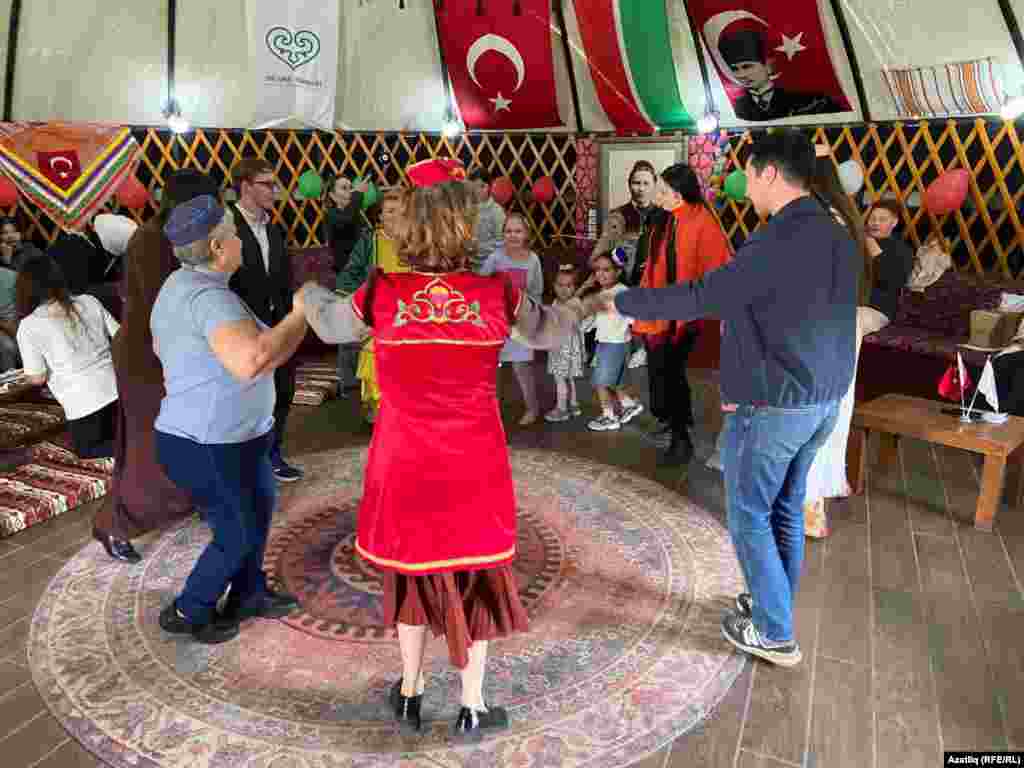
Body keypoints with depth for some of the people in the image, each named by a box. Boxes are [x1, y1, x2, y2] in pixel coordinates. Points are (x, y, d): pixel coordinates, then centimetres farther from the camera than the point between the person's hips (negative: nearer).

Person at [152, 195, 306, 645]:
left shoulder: (180, 285, 8)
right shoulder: (208, 296, -28)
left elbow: (162, 347, 25)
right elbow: (250, 361, -45)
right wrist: (299, 315, -34)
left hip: (225, 437, 10)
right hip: (209, 447, -10)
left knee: (258, 511, 24)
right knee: (237, 534, 10)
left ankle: (248, 595, 41)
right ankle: (188, 613, 30)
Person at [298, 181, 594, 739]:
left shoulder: (382, 293, -9)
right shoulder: (496, 294, -10)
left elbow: (330, 326, 10)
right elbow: (547, 333, 7)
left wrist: (309, 291, 32)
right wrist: (579, 309, 28)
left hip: (404, 467, 1)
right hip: (474, 467, -1)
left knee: (412, 570, 22)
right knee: (475, 576, 16)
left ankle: (409, 696, 37)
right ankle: (472, 708, 29)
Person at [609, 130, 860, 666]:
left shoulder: (778, 241, -21)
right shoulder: (840, 239, 7)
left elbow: (698, 298, -19)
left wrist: (624, 303, -6)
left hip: (771, 406, -8)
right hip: (823, 402, 8)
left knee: (750, 515, 7)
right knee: (786, 510, 20)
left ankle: (774, 633, 17)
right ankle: (774, 605, 35)